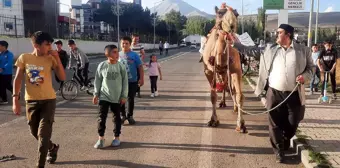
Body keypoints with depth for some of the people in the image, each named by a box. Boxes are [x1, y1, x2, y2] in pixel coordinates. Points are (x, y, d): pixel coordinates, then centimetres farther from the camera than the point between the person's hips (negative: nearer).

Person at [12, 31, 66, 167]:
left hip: (48, 100, -2)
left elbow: (62, 77, -8)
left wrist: (57, 58, -13)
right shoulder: (24, 58, -2)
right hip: (31, 101, 2)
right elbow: (18, 79, 1)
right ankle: (53, 148, 44)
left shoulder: (50, 59, -4)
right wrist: (15, 100, -4)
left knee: (43, 135, -5)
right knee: (35, 133, 17)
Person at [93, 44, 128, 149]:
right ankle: (101, 138, 13)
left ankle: (117, 137, 24)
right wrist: (96, 94, 1)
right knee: (102, 117, 0)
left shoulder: (121, 67, -5)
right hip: (104, 96, 0)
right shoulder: (102, 66, -5)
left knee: (117, 117, 10)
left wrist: (124, 96, -3)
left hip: (117, 97, 0)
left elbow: (125, 82, -1)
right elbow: (97, 81, 2)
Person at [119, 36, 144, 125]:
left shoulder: (134, 55, -6)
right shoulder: (118, 55, 2)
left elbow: (140, 67, -5)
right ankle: (123, 115, 23)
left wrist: (141, 79, -10)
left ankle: (130, 116, 21)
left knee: (131, 99, 7)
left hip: (132, 81, -2)